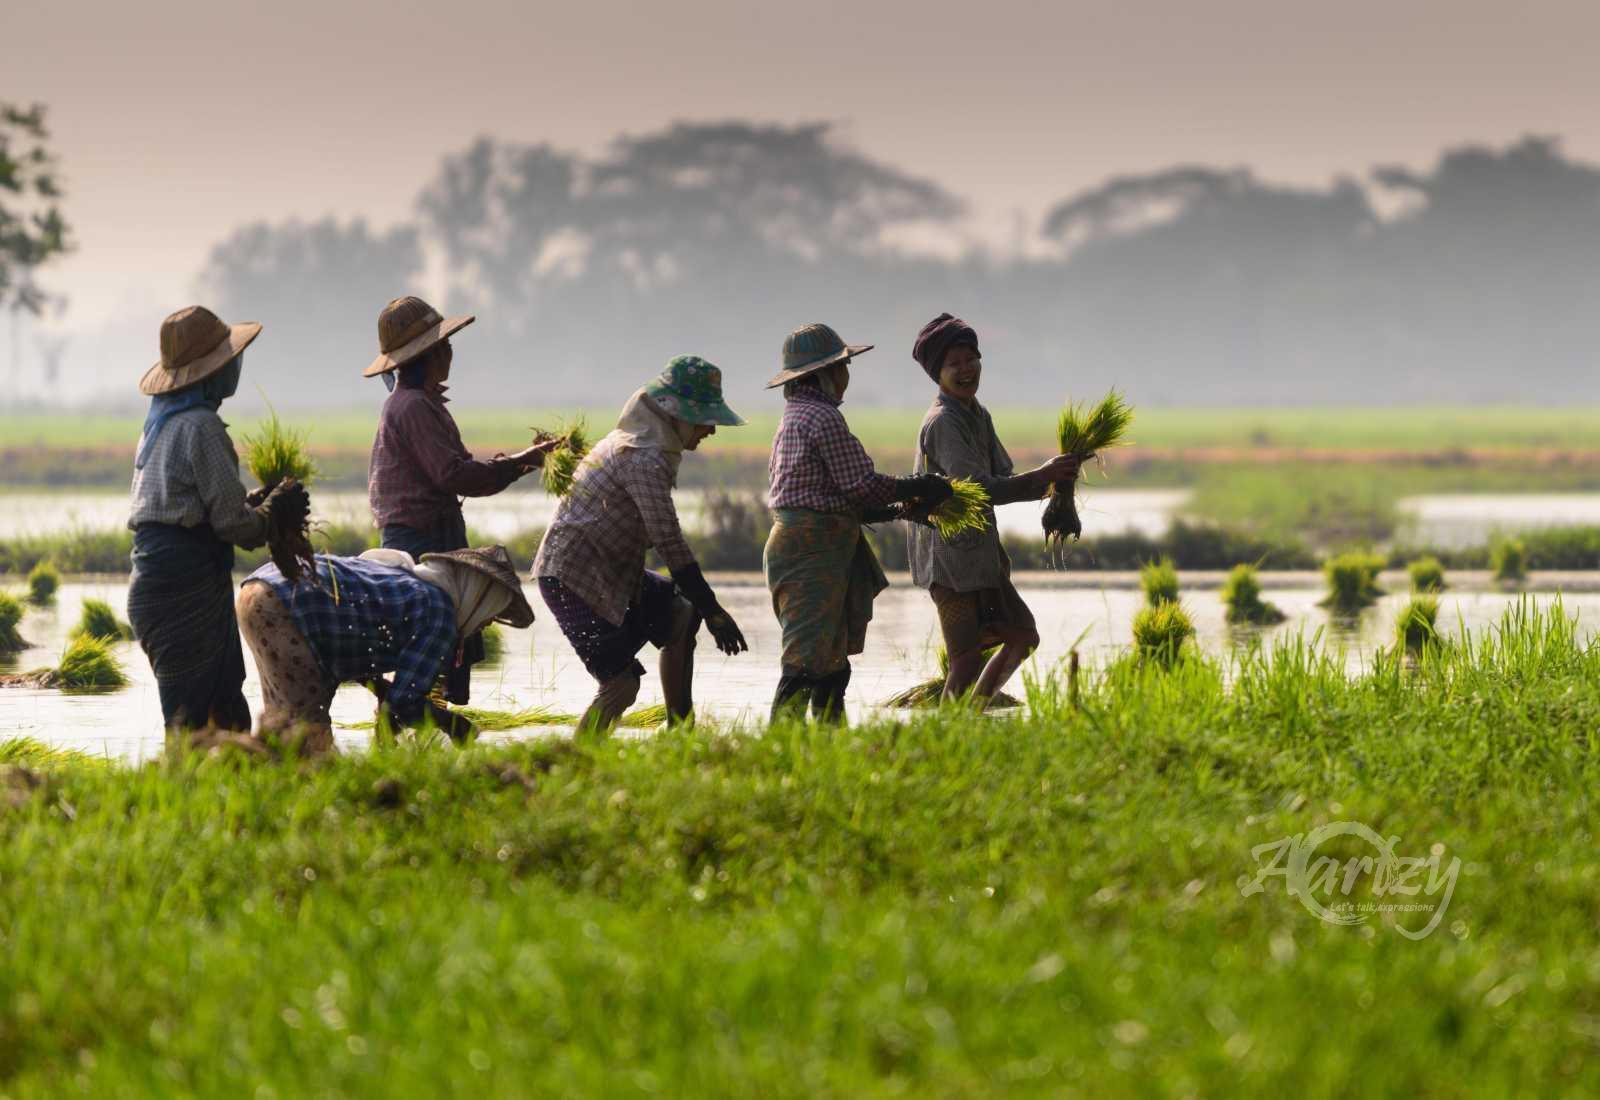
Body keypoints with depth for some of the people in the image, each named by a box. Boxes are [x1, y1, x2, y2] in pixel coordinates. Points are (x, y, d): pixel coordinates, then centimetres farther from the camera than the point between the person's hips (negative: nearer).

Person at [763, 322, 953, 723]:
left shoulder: (794, 418, 19)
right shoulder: (822, 417, -12)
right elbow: (863, 486, -14)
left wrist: (898, 510, 19)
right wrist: (919, 488, -1)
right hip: (813, 551, -10)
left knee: (833, 664, 13)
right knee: (807, 661, -14)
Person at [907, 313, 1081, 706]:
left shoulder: (978, 416, 15)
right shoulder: (943, 423, -16)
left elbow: (1001, 480, 16)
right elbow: (977, 490, -24)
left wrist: (1050, 481, -2)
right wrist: (1042, 476, -24)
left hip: (980, 552, 10)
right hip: (951, 556, -10)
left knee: (1023, 637, 16)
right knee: (967, 660, -10)